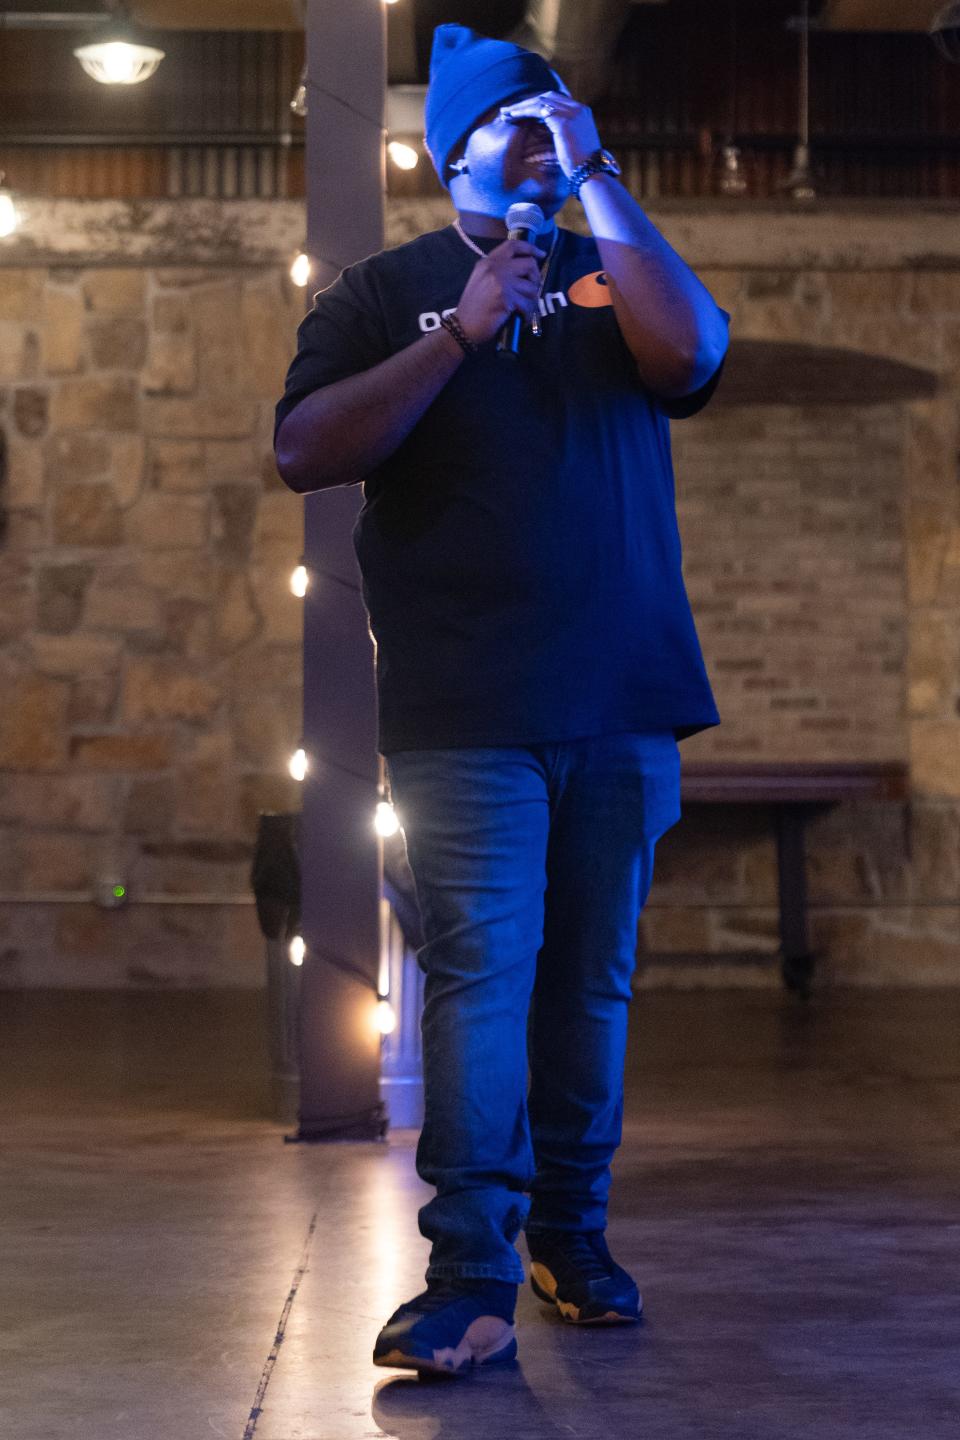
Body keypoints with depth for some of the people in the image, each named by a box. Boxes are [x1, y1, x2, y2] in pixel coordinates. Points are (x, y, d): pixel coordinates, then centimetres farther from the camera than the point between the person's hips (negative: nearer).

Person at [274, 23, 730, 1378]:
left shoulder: (610, 272, 15)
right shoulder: (384, 289, 9)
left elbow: (692, 354, -7)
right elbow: (304, 453, -5)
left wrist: (599, 177, -5)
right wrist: (461, 333, -10)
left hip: (622, 703, 3)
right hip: (468, 711, -3)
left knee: (593, 978, 8)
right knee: (481, 972, -12)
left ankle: (573, 1234, 19)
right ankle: (472, 1278, -12)